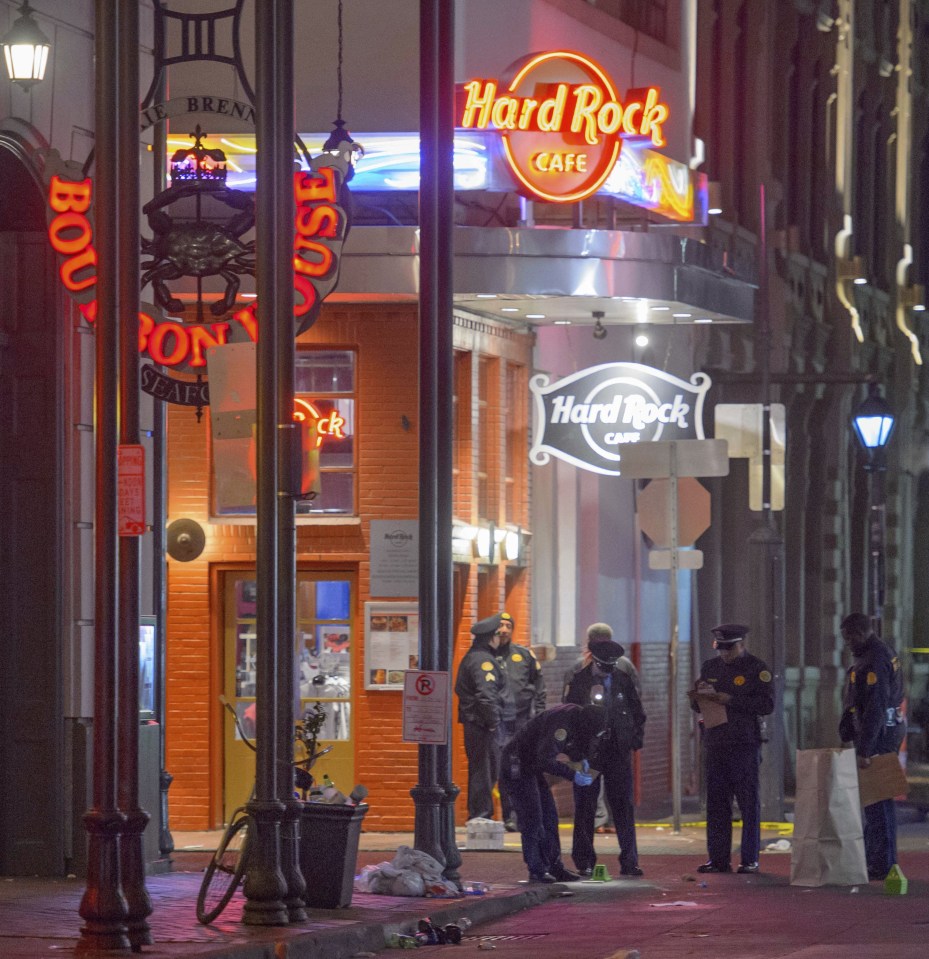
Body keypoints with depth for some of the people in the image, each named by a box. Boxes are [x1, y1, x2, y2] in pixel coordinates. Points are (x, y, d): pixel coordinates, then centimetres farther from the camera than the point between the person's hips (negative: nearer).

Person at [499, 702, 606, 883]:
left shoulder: (575, 715, 2)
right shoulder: (560, 722, -28)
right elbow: (546, 760, -33)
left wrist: (581, 760, 3)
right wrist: (572, 775, -29)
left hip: (532, 765, 10)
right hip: (517, 765, -10)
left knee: (549, 817, 10)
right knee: (532, 819, -10)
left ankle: (554, 866, 15)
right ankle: (537, 870, -6)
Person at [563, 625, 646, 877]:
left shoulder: (623, 680, 8)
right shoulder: (578, 681, -2)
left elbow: (637, 712, 14)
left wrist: (636, 738, 1)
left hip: (618, 752, 2)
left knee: (623, 807, 2)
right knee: (585, 808, 3)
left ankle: (629, 861, 5)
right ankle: (585, 863, 9)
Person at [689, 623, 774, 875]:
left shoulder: (756, 669, -1)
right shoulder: (710, 667, 15)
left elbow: (767, 705, -11)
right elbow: (697, 705, 22)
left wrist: (730, 700, -16)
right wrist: (697, 697, -2)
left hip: (745, 743, -5)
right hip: (715, 744, 5)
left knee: (749, 803, -2)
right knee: (716, 803, 4)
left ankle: (750, 859, 1)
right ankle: (718, 858, 8)